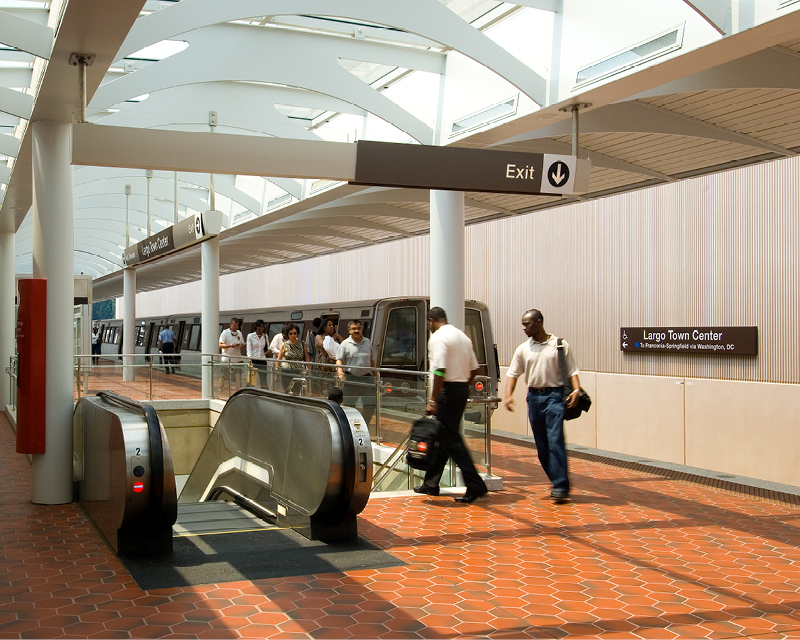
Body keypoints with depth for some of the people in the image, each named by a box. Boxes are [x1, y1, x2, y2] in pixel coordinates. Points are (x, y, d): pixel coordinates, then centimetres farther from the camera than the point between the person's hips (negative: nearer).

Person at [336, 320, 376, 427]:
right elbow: (339, 360, -6)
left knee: (371, 404, -1)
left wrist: (375, 376, 19)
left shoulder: (368, 342, 13)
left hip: (366, 377, 3)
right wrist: (341, 374, -23)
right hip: (351, 378, -3)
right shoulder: (345, 344, 1)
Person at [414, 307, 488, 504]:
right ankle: (431, 484, 23)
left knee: (451, 440, -5)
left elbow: (440, 371, -21)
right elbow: (474, 368, 15)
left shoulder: (438, 337, -12)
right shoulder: (462, 336, 15)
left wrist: (433, 400, -20)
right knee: (442, 437, 15)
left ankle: (475, 485, -7)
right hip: (462, 389, 9)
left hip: (448, 390, -9)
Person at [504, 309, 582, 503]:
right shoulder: (523, 349, 9)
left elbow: (572, 371, -1)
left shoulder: (560, 345, 0)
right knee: (541, 445, 7)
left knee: (555, 441, -13)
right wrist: (508, 395, -7)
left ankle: (561, 487, -12)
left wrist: (576, 390, -17)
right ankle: (557, 482, 19)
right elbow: (513, 374, 8)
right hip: (534, 397, 5)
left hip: (554, 395, -5)